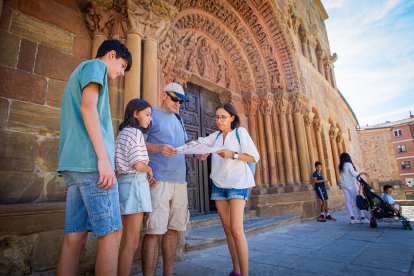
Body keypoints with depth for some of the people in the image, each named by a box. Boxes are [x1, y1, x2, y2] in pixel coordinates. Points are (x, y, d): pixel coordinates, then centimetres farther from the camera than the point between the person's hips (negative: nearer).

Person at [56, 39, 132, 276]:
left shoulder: (79, 73, 31)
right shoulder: (95, 65, 4)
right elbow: (88, 107, -14)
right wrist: (104, 157, -20)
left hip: (73, 163, 10)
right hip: (91, 161, -9)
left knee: (75, 236, 7)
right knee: (112, 233, -6)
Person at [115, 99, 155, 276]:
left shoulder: (122, 133, 18)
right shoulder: (135, 132, -10)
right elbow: (138, 164, -20)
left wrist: (145, 175, 9)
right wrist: (149, 169, -1)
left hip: (124, 181, 10)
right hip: (135, 183, -9)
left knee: (125, 241, 16)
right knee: (132, 242, -2)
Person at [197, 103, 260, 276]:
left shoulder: (240, 132, 0)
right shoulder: (216, 136, 14)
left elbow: (254, 157, -5)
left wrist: (232, 154, -17)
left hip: (237, 183, -5)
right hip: (218, 184, 5)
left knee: (236, 229, -15)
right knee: (227, 229, 7)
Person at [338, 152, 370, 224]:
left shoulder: (340, 166, 9)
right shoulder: (348, 164, -10)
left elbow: (342, 175, 9)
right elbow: (354, 174, -12)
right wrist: (362, 173, 0)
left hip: (344, 185, 6)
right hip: (351, 185, -6)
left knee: (348, 202, 4)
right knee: (357, 201, 0)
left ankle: (352, 219, 5)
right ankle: (362, 218, 2)